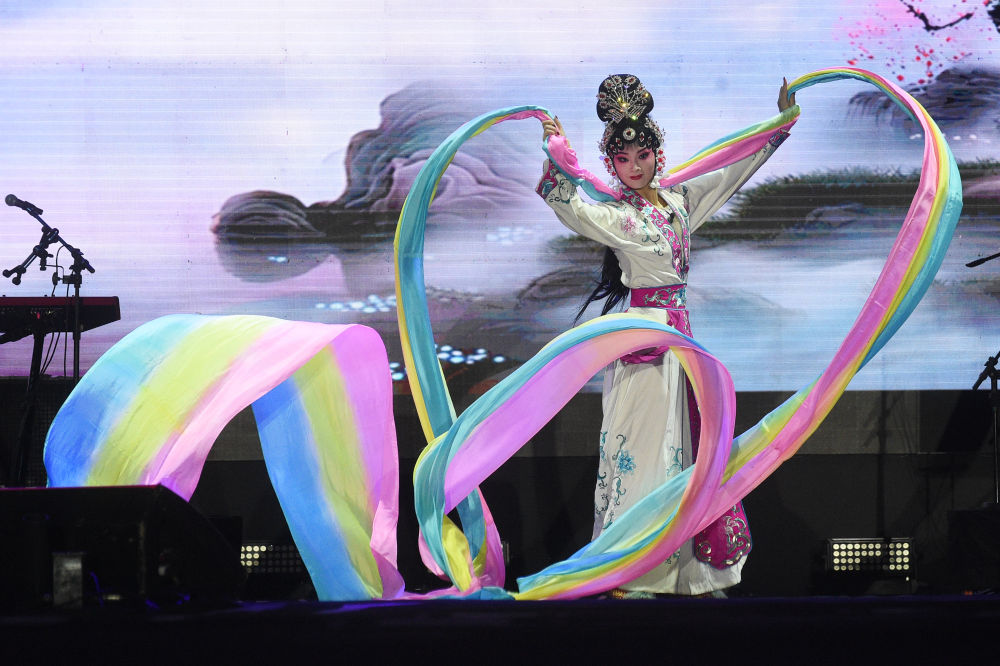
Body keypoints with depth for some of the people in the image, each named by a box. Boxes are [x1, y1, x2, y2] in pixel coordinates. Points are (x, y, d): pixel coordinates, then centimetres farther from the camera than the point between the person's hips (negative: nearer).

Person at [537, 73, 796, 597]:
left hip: (679, 332, 7)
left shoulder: (679, 200, 12)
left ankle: (687, 571, 14)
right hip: (641, 332, -7)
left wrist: (781, 122, 20)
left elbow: (732, 174, 20)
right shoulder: (614, 215, -6)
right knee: (641, 445, -7)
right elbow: (567, 206, -23)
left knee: (686, 441, 8)